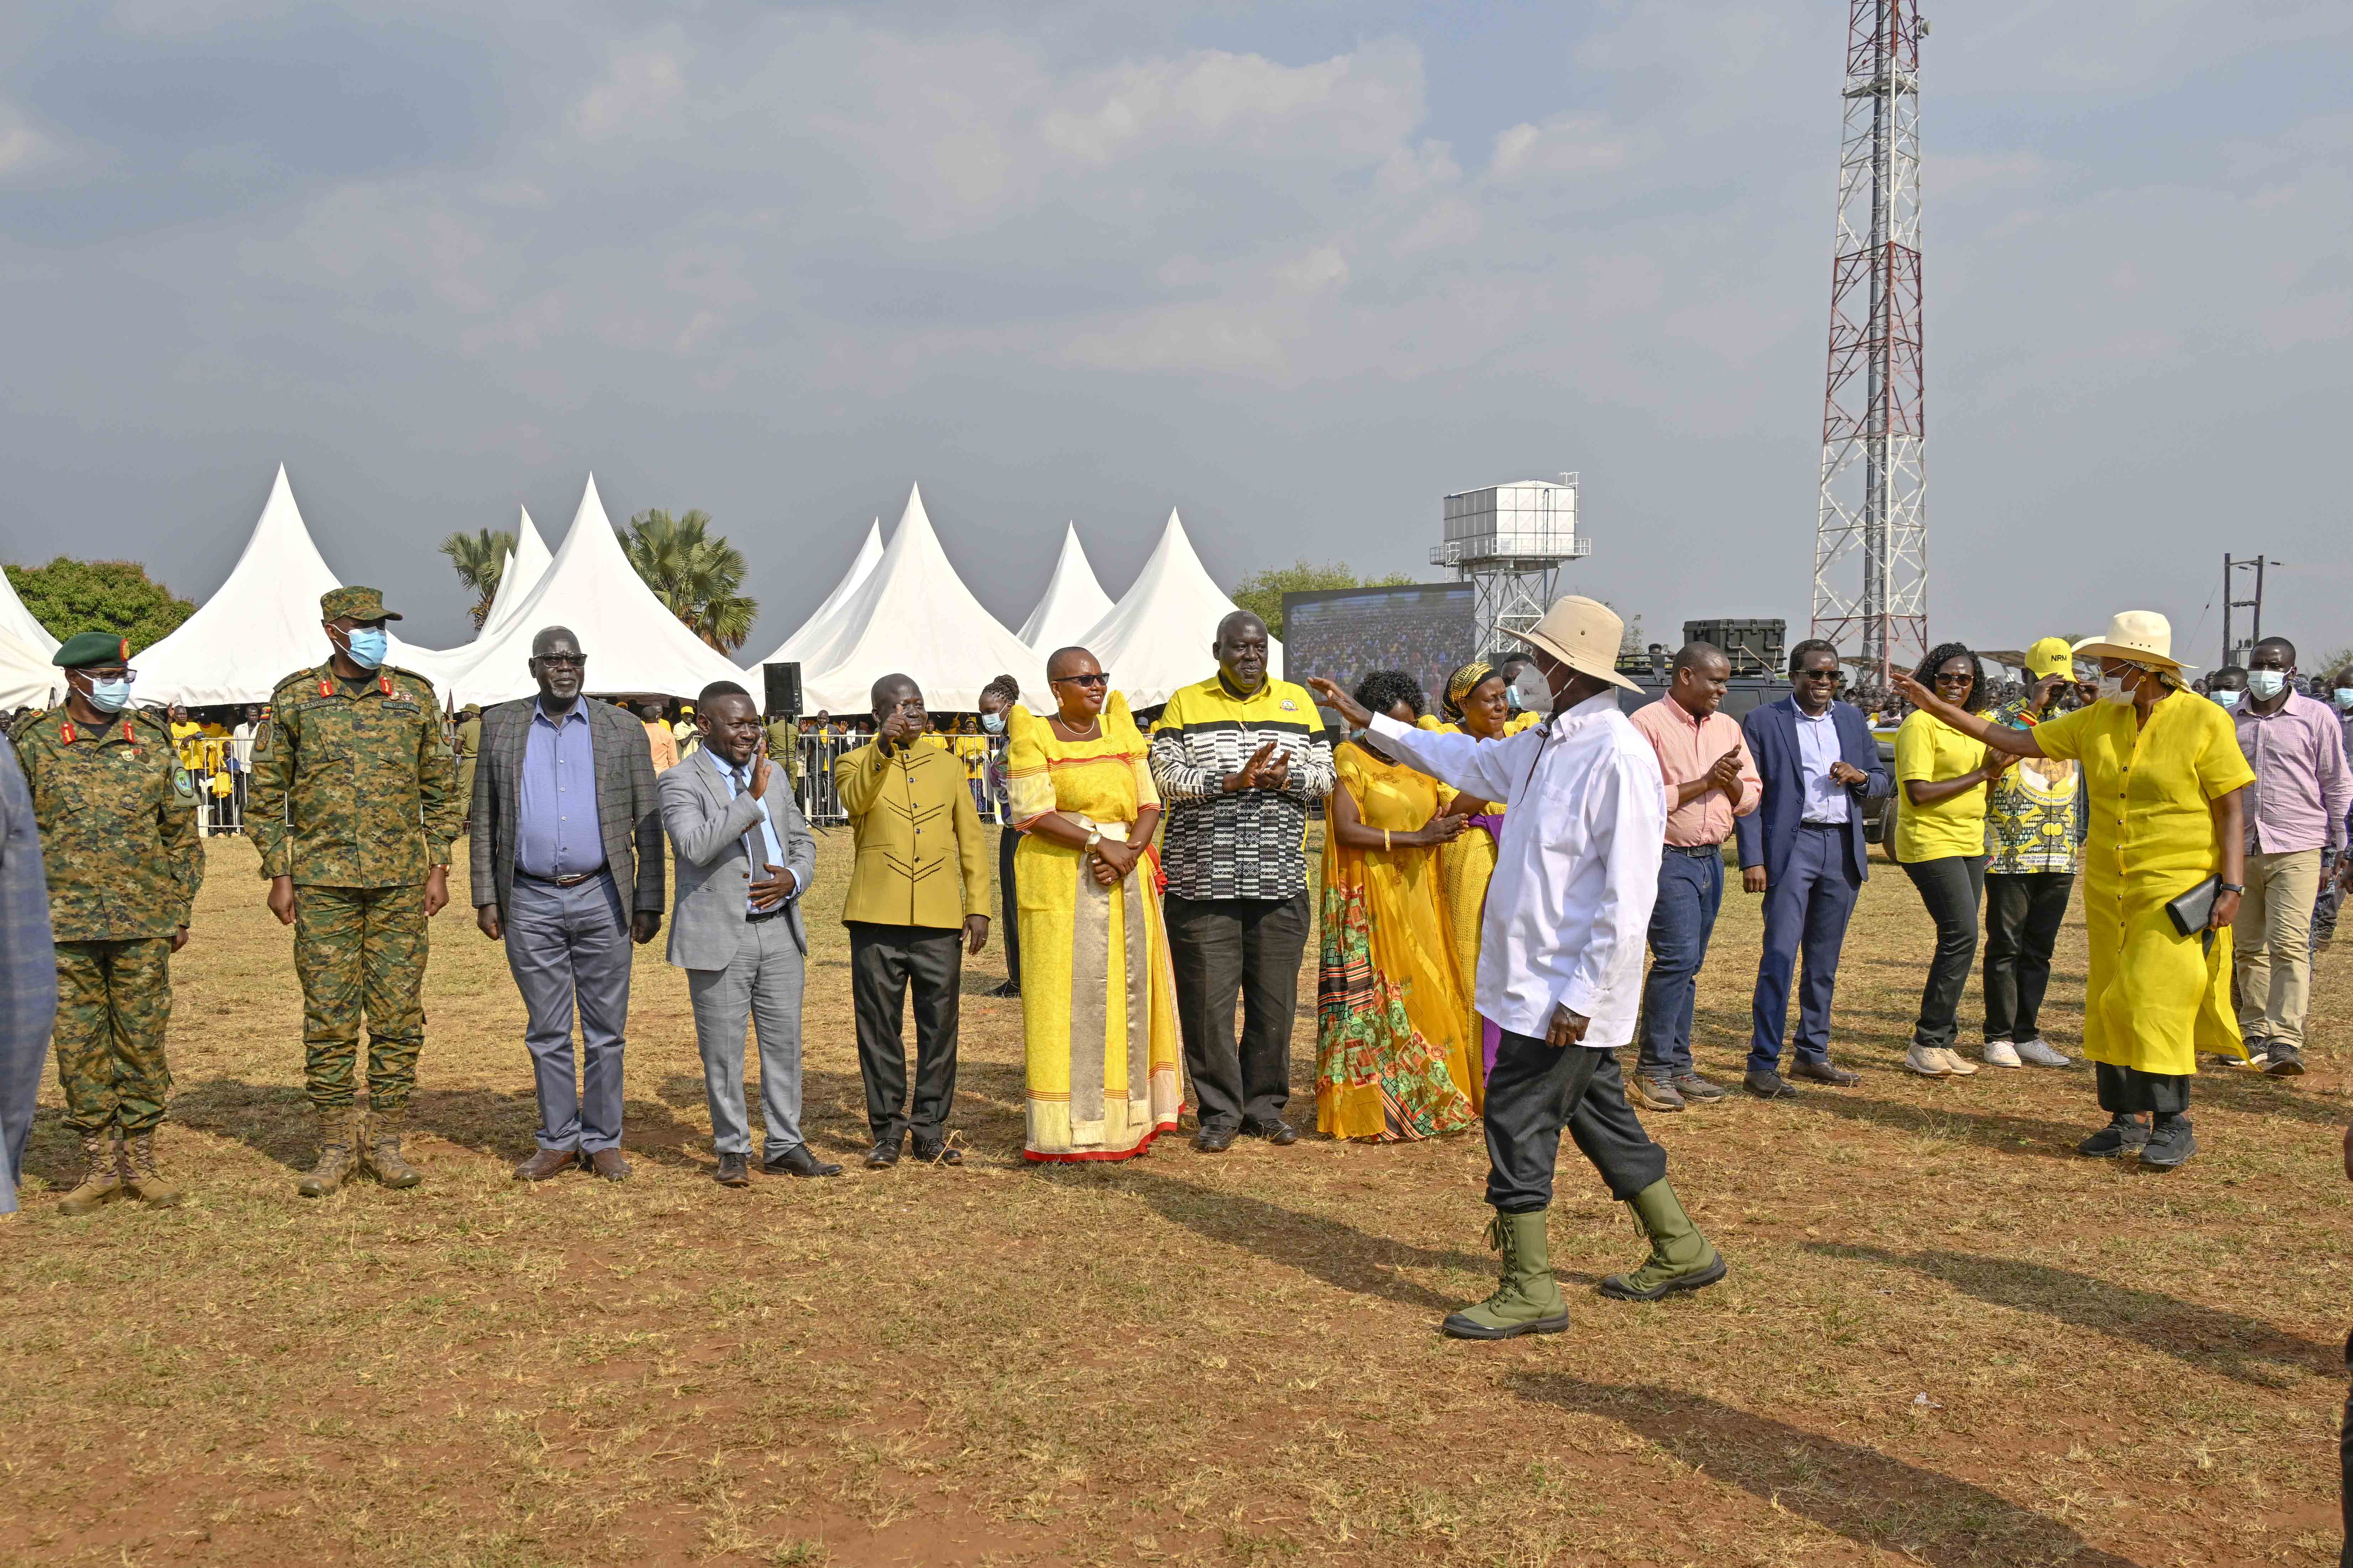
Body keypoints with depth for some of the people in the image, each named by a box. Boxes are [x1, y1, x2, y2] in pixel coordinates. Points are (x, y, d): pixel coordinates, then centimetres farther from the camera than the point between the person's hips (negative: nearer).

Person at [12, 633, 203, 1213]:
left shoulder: (152, 742, 6)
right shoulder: (36, 744, 3)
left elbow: (182, 833, 10)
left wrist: (181, 909, 7)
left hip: (143, 924, 1)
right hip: (64, 925, 0)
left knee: (143, 1040, 4)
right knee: (78, 1045, 4)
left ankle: (141, 1159, 15)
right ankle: (100, 1164, 14)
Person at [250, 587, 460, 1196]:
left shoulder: (415, 695, 6)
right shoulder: (294, 698, 3)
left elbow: (441, 786, 10)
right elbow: (268, 789, 6)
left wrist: (439, 868, 3)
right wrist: (278, 875, 0)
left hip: (401, 880, 1)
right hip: (323, 881, -1)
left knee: (398, 1011, 3)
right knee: (328, 1013, 2)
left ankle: (384, 1140, 13)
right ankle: (336, 1146, 12)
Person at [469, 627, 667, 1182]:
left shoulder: (623, 729, 3)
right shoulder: (500, 726, 7)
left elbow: (648, 822, 4)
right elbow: (484, 818, 9)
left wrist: (649, 902, -2)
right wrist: (485, 897, 2)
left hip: (602, 898, -1)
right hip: (530, 903, 1)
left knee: (606, 1030, 5)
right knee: (546, 1032, 8)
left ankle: (603, 1142, 16)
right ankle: (558, 1142, 18)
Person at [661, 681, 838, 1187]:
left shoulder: (774, 774, 13)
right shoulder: (681, 781, -6)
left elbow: (803, 841, 19)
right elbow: (695, 846, -23)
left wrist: (793, 879, -2)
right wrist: (752, 798, -25)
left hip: (779, 929, 5)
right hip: (719, 937, -5)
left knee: (785, 1042, 9)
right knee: (723, 1050, 3)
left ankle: (785, 1147, 19)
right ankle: (733, 1150, 17)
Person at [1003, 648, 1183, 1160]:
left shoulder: (1120, 730, 12)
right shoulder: (1033, 737, -2)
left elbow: (1149, 803, 8)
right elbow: (1032, 813, -12)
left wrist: (1130, 851, -11)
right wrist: (1101, 842, -19)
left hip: (1126, 882, 5)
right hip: (1061, 881, -5)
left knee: (1128, 992, 7)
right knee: (1066, 997, -5)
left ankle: (1125, 1119, 16)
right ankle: (1068, 1129, 1)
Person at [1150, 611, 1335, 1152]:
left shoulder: (1297, 702, 12)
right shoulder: (1186, 703, 4)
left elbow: (1324, 776, 8)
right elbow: (1167, 777, -7)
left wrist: (1283, 778, -13)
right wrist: (1233, 780, -18)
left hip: (1280, 882, 2)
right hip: (1204, 882, -2)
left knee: (1274, 1000, 7)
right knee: (1208, 1001, -1)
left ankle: (1265, 1105, 21)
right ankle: (1220, 1111, 12)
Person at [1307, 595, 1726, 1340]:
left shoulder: (1619, 756, -20)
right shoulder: (1547, 741, 9)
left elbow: (1629, 895, -23)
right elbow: (1469, 761, 26)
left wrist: (1582, 996, -23)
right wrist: (1368, 721, 28)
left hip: (1566, 989, -9)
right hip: (1535, 979, 9)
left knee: (1518, 1123, -3)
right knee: (1598, 1116, 18)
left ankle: (1529, 1292, 9)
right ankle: (1681, 1251, 32)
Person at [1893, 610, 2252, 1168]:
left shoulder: (2204, 720, -7)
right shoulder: (2097, 720, 8)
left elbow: (2233, 809, -6)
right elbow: (2019, 742, 12)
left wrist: (2232, 886, -13)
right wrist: (1939, 707, 8)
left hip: (2179, 888, -6)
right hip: (2108, 890, 6)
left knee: (2156, 1001, -10)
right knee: (2110, 1004, 8)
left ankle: (2175, 1124, 2)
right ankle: (2127, 1121, 18)